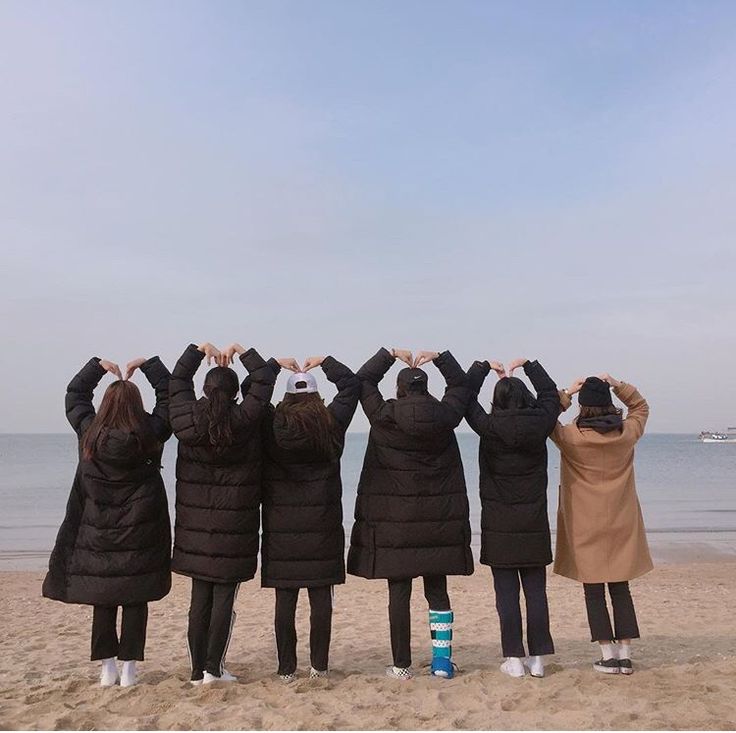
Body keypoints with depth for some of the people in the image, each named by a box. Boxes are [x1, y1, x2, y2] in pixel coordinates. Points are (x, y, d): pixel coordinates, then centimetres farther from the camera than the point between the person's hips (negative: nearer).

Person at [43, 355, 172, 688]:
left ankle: (107, 667, 16)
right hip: (140, 534, -2)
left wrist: (99, 366, 18)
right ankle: (128, 667, 9)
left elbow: (75, 393, 13)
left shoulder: (89, 433, -5)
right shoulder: (150, 434, -11)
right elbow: (168, 393, 3)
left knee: (102, 600, 11)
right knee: (135, 599, 6)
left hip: (97, 532, 2)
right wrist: (147, 364, 9)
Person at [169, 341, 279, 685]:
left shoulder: (187, 419, -4)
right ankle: (214, 667, 7)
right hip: (233, 524, -3)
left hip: (195, 522, 4)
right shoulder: (243, 420, -12)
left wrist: (199, 350, 19)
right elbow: (264, 380, -1)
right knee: (224, 597, 5)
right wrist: (242, 352, 8)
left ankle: (198, 669, 19)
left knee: (199, 599, 12)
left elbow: (178, 379, 13)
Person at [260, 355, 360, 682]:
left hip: (281, 527, 0)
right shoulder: (331, 423, -3)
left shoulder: (272, 425, -6)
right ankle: (319, 665, 13)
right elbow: (351, 384, 10)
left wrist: (274, 365, 15)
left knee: (285, 600, 5)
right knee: (321, 598, 7)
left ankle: (287, 668, 11)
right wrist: (326, 362, 19)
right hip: (322, 526, 1)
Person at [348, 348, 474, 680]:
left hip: (394, 522, -2)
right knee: (437, 592, 13)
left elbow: (363, 380, 7)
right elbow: (460, 384, 17)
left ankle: (402, 665, 11)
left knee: (399, 594, 5)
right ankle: (442, 660, 16)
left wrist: (390, 354, 13)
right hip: (438, 523, 3)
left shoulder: (384, 416, -9)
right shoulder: (445, 416, -3)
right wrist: (439, 357, 17)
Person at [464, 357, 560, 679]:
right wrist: (528, 365, 23)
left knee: (507, 593, 3)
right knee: (536, 591, 9)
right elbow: (551, 393, 15)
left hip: (499, 526, -2)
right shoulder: (540, 425, -5)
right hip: (534, 525, 2)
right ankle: (538, 658, 15)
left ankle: (514, 658, 7)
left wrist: (484, 367, 15)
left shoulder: (488, 427, -11)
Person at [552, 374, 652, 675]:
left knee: (594, 591, 6)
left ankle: (608, 655, 6)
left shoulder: (571, 437, -13)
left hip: (586, 527, -3)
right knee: (621, 589, 11)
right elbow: (641, 406, 16)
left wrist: (567, 394, -4)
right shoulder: (627, 433, -4)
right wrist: (617, 385, 5)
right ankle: (625, 654, 13)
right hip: (622, 524, 3)